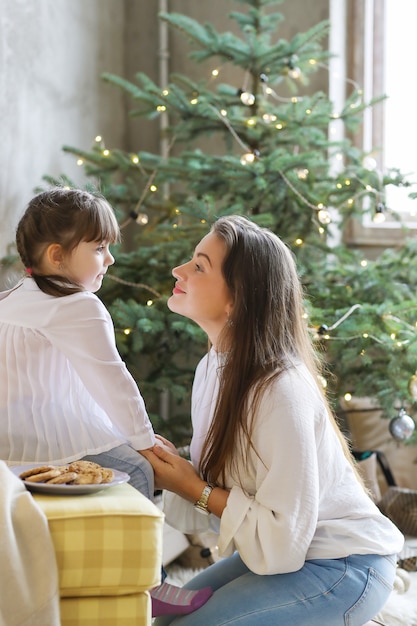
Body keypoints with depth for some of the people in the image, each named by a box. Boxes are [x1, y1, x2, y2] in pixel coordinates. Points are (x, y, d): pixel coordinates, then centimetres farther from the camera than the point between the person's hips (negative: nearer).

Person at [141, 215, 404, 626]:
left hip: (343, 568, -8)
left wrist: (196, 489, -20)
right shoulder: (214, 368, -1)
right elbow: (221, 490, 5)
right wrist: (172, 472, -13)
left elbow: (281, 541, -25)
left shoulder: (281, 392, -27)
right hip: (280, 549, 8)